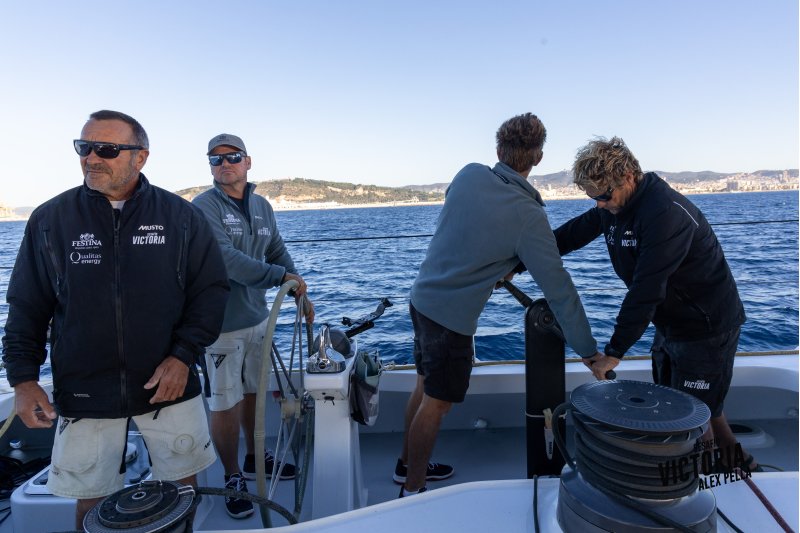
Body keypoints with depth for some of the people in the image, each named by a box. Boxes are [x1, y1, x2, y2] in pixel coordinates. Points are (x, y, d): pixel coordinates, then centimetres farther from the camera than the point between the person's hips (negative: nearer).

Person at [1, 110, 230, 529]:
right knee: (91, 501, 14)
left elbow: (211, 289, -3)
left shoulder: (180, 216, -4)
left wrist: (184, 355, -12)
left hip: (169, 383, 0)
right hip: (82, 393, 1)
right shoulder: (50, 219, -1)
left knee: (183, 486, 16)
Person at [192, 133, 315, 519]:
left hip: (258, 317, 6)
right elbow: (226, 259, -24)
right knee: (225, 403, 4)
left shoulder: (263, 206, 9)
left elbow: (278, 253, 12)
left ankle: (255, 459, 38)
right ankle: (233, 477, 23)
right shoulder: (203, 207, -12)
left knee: (254, 392, 19)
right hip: (222, 323, -6)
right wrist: (281, 276, -25)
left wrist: (300, 293, 4)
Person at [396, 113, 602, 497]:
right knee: (436, 404, 8)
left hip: (421, 298, 7)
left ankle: (407, 466, 40)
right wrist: (590, 352, -6)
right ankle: (413, 491, 25)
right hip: (451, 317, -7)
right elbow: (559, 289, -15)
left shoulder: (468, 175, -4)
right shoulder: (529, 217, -19)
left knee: (424, 388, 21)